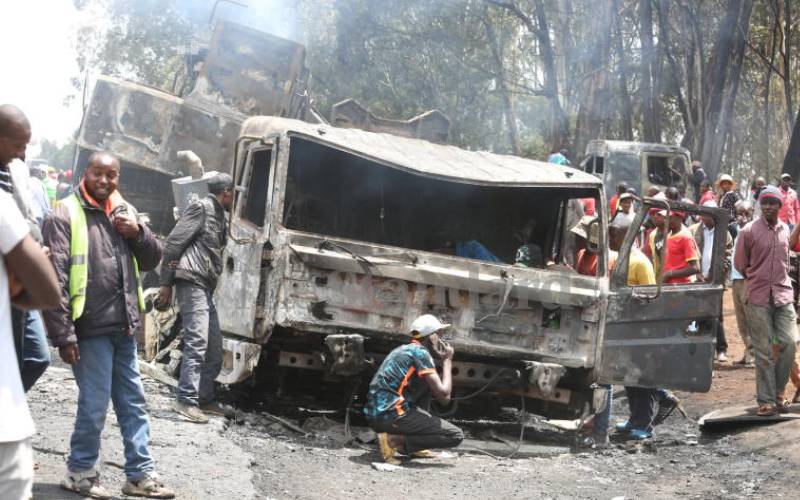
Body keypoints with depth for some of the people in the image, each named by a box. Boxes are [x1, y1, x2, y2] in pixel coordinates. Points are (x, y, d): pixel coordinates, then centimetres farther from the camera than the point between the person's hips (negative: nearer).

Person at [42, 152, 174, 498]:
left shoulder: (124, 211, 13)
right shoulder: (65, 215, -8)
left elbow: (152, 260, 17)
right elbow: (54, 278, -13)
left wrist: (137, 232, -3)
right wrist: (63, 334, -18)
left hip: (123, 327, 7)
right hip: (90, 328, -7)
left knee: (133, 402, 10)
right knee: (95, 405, -2)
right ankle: (80, 472, 16)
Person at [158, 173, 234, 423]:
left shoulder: (219, 217, 22)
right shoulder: (201, 208, -5)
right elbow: (173, 243, -10)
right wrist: (166, 283, -12)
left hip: (206, 289, 9)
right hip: (192, 283, -9)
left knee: (215, 347, 10)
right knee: (197, 342, -15)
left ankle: (205, 398, 17)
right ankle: (186, 400, -16)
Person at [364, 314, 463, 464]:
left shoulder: (402, 349, 21)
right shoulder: (420, 352, -6)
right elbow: (443, 394, -12)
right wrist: (447, 360, 2)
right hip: (391, 415, -9)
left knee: (427, 384, 28)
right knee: (456, 436, -5)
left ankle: (413, 446, 19)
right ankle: (395, 440, -11)